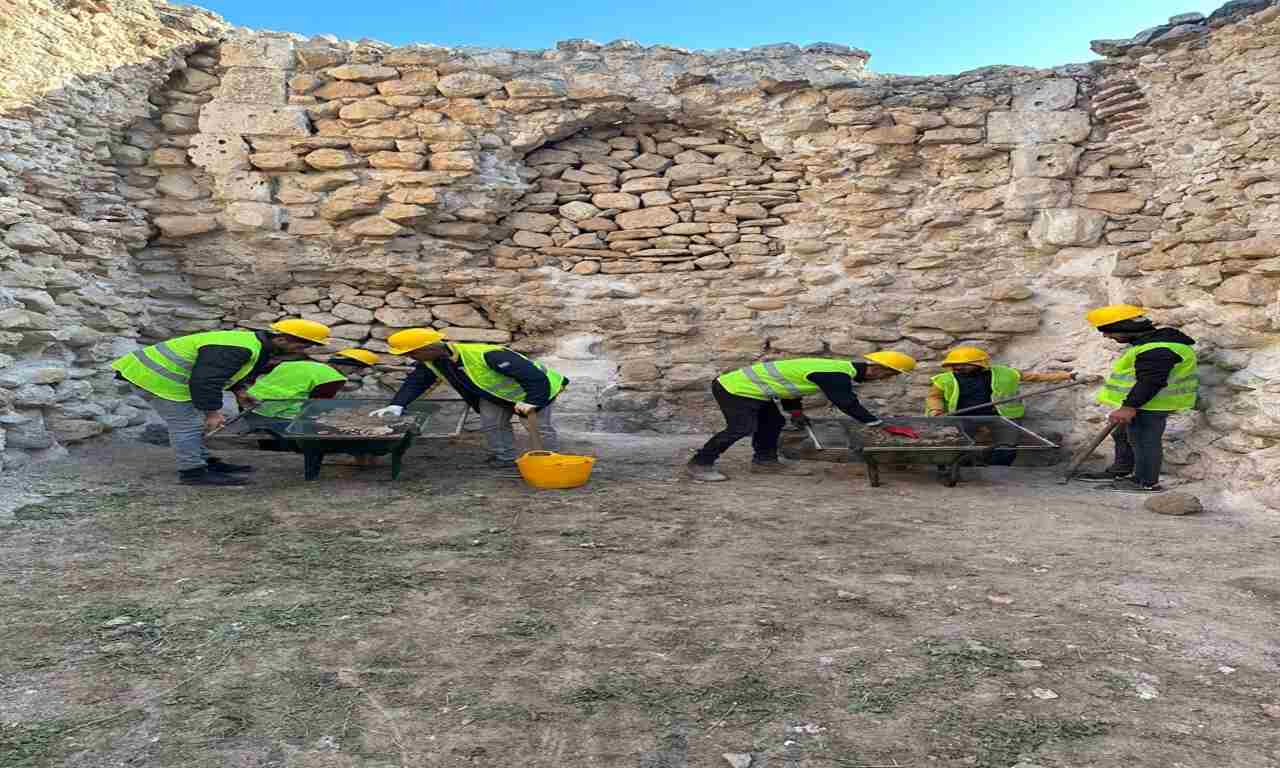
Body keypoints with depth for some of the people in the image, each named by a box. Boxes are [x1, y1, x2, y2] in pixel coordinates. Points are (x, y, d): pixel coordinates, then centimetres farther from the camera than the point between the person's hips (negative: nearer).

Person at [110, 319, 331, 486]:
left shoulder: (252, 341, 6)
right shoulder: (236, 348, -29)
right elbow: (205, 380, -31)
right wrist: (212, 411, -24)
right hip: (157, 377, -11)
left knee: (191, 422, 17)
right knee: (186, 425, -8)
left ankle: (204, 461, 27)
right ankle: (192, 472, -2)